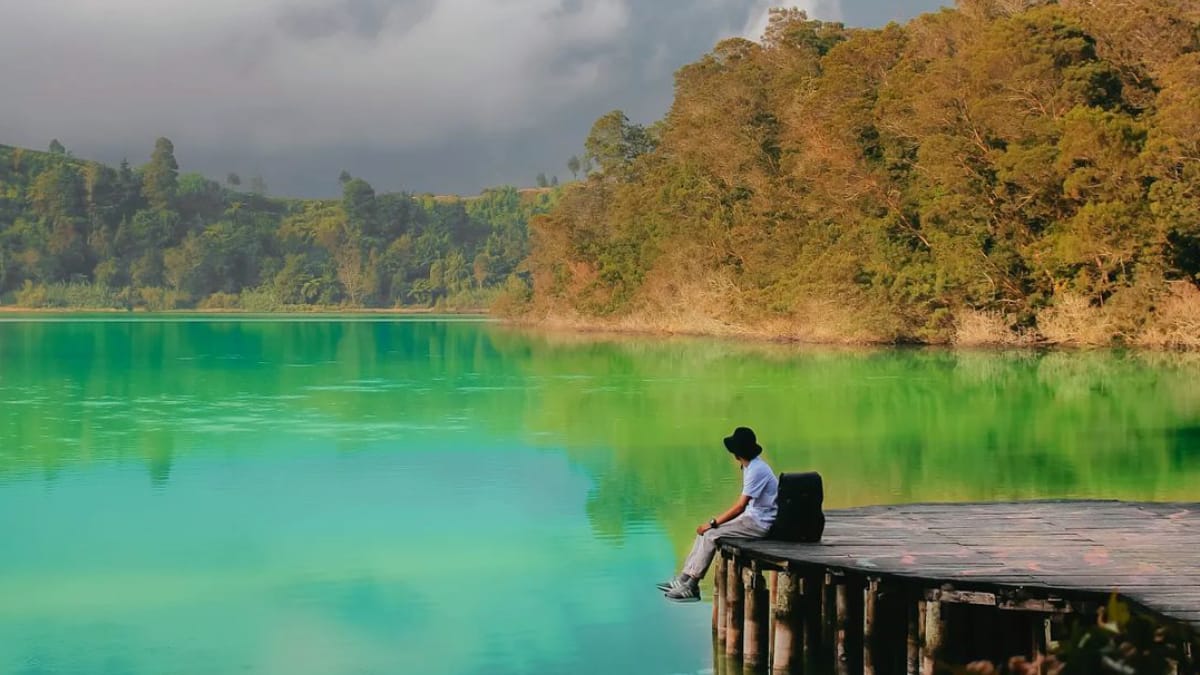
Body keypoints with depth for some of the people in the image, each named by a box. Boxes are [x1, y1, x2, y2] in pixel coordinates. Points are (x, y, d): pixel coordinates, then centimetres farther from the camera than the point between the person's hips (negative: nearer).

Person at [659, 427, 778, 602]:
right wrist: (715, 523, 7)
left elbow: (740, 506, -22)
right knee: (705, 531, 5)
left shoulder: (756, 470, -20)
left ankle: (691, 587, -11)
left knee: (711, 534, -17)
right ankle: (684, 578, 5)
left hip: (760, 523, -10)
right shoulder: (750, 467, 12)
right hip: (752, 517, 10)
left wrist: (713, 523, -17)